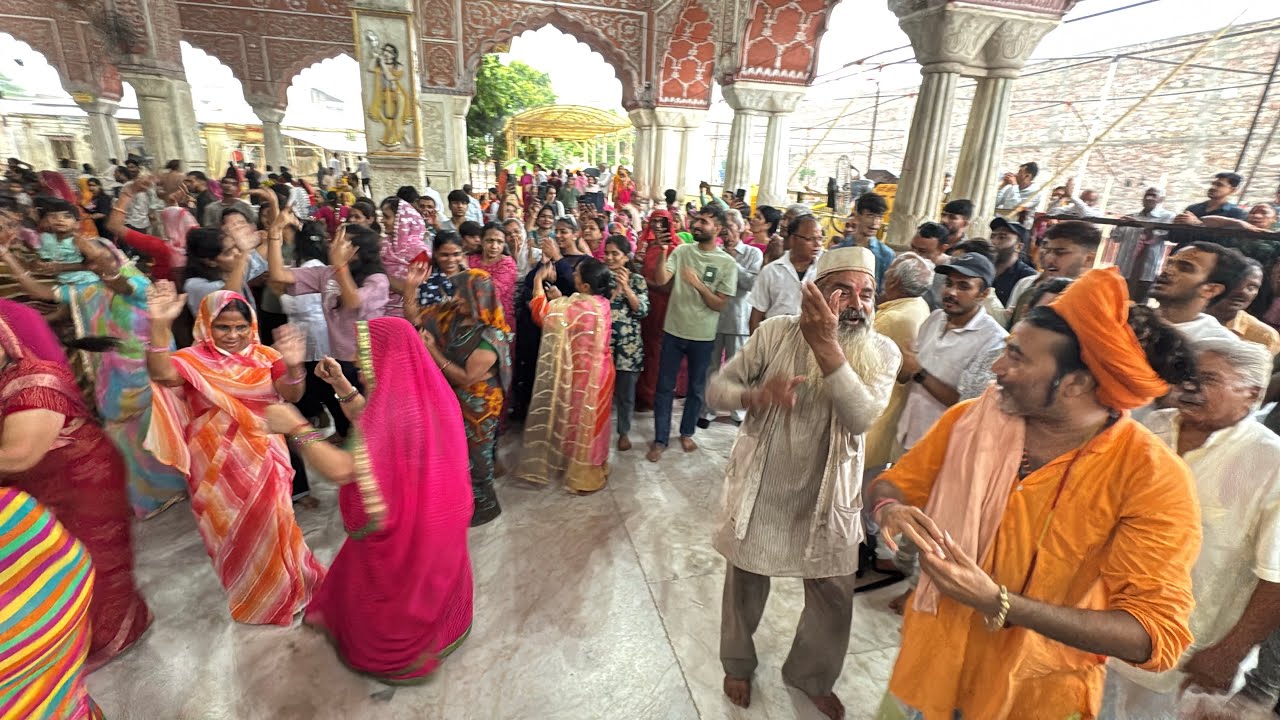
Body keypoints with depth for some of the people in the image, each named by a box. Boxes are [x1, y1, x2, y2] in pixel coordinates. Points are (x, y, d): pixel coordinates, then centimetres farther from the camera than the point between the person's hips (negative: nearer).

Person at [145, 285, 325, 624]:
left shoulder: (265, 356, -3)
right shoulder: (193, 360, -9)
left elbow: (291, 396, -15)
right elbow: (162, 374, -31)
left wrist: (293, 366, -35)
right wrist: (160, 326, -43)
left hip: (262, 455, 2)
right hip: (218, 462, -2)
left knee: (267, 519, 15)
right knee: (233, 525, 13)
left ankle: (276, 586, 40)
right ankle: (251, 594, 36)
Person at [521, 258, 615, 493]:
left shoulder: (582, 306, -27)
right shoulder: (601, 303, 0)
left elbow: (542, 314, -21)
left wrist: (538, 282, -10)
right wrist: (560, 299, 5)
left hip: (585, 375, -8)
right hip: (597, 370, 8)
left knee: (583, 422, 8)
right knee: (591, 421, 21)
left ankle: (586, 476, 24)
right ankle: (594, 469, 36)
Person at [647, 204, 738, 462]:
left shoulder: (727, 263, -6)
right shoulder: (682, 251, -1)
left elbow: (719, 304, -9)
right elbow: (660, 280, -12)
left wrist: (698, 284, -22)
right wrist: (662, 252, -25)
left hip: (703, 336, -1)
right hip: (674, 331, 1)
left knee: (696, 388, 14)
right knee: (665, 387, 7)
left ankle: (687, 433, 35)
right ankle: (660, 439, 19)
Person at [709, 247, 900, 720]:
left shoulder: (881, 353, -10)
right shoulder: (776, 332, -12)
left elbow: (861, 418, -27)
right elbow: (718, 387, -8)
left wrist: (826, 345, -36)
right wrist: (755, 395, -30)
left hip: (827, 494, 1)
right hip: (761, 487, -1)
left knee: (834, 595, 16)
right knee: (746, 581, 18)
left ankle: (811, 676, 47)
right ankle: (738, 663, 49)